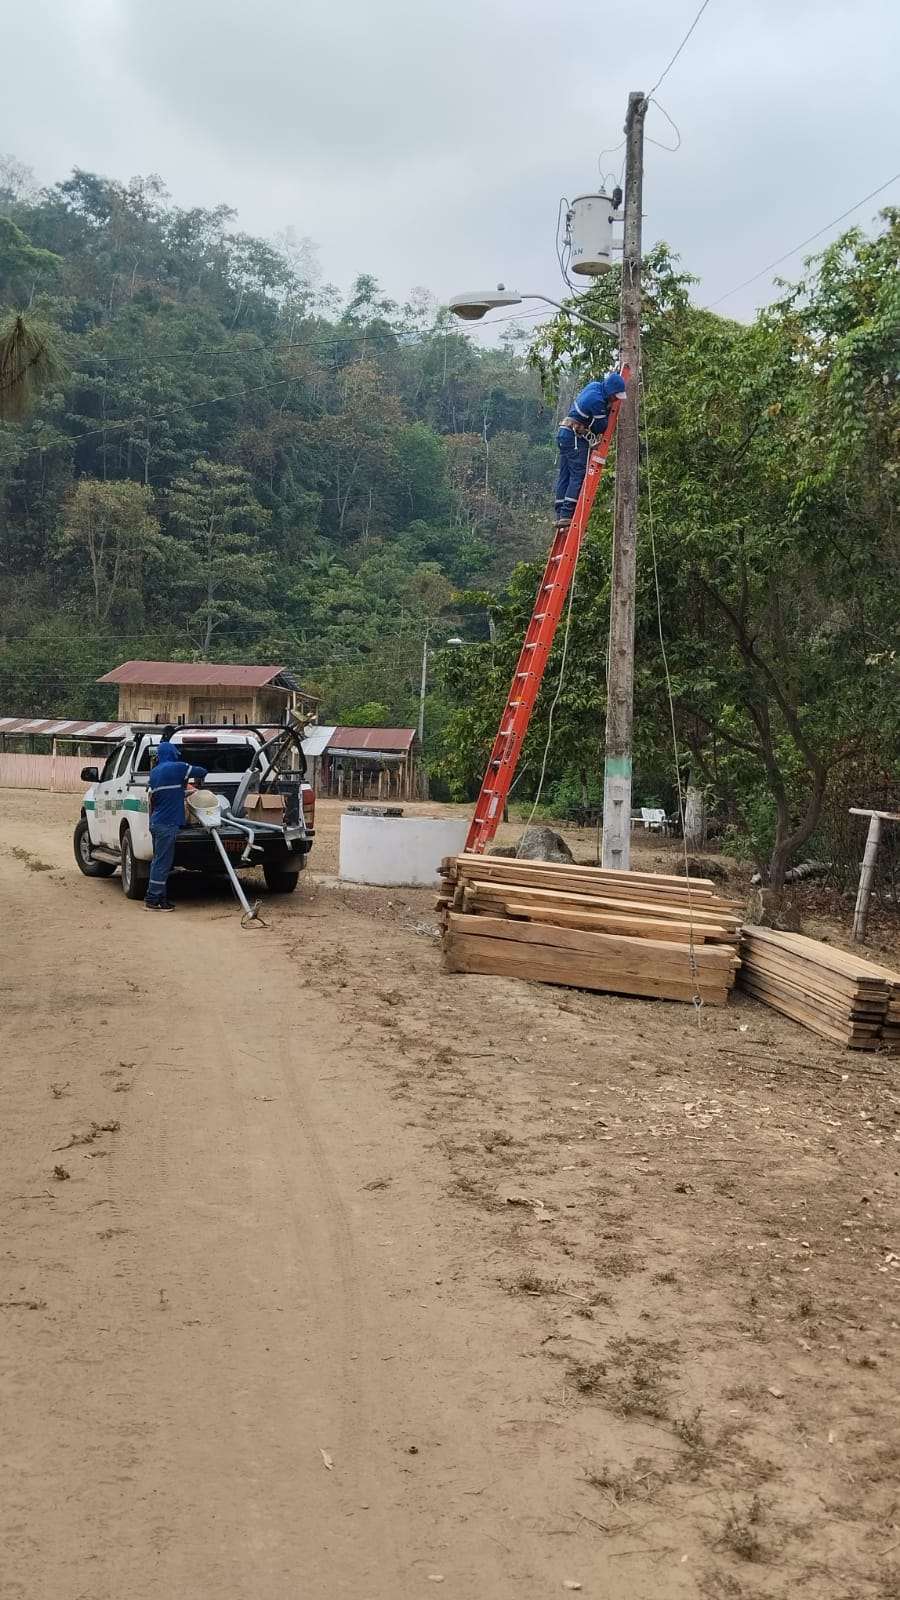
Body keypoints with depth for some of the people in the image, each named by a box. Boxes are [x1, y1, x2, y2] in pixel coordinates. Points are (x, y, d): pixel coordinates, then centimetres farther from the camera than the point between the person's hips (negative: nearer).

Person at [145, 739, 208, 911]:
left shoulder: (155, 772, 13)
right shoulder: (176, 768, -9)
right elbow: (202, 771, -2)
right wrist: (200, 779, 21)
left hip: (156, 823, 8)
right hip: (168, 824, -8)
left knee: (159, 861, 13)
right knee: (162, 863, -5)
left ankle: (159, 896, 18)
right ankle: (153, 899, -3)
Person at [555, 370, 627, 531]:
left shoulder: (594, 385, 7)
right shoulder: (597, 401, -21)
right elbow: (601, 427, -11)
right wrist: (607, 412, 5)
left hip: (566, 434, 10)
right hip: (576, 439, -10)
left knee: (565, 477, 7)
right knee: (578, 476, -11)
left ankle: (560, 515, 7)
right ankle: (567, 515, -18)